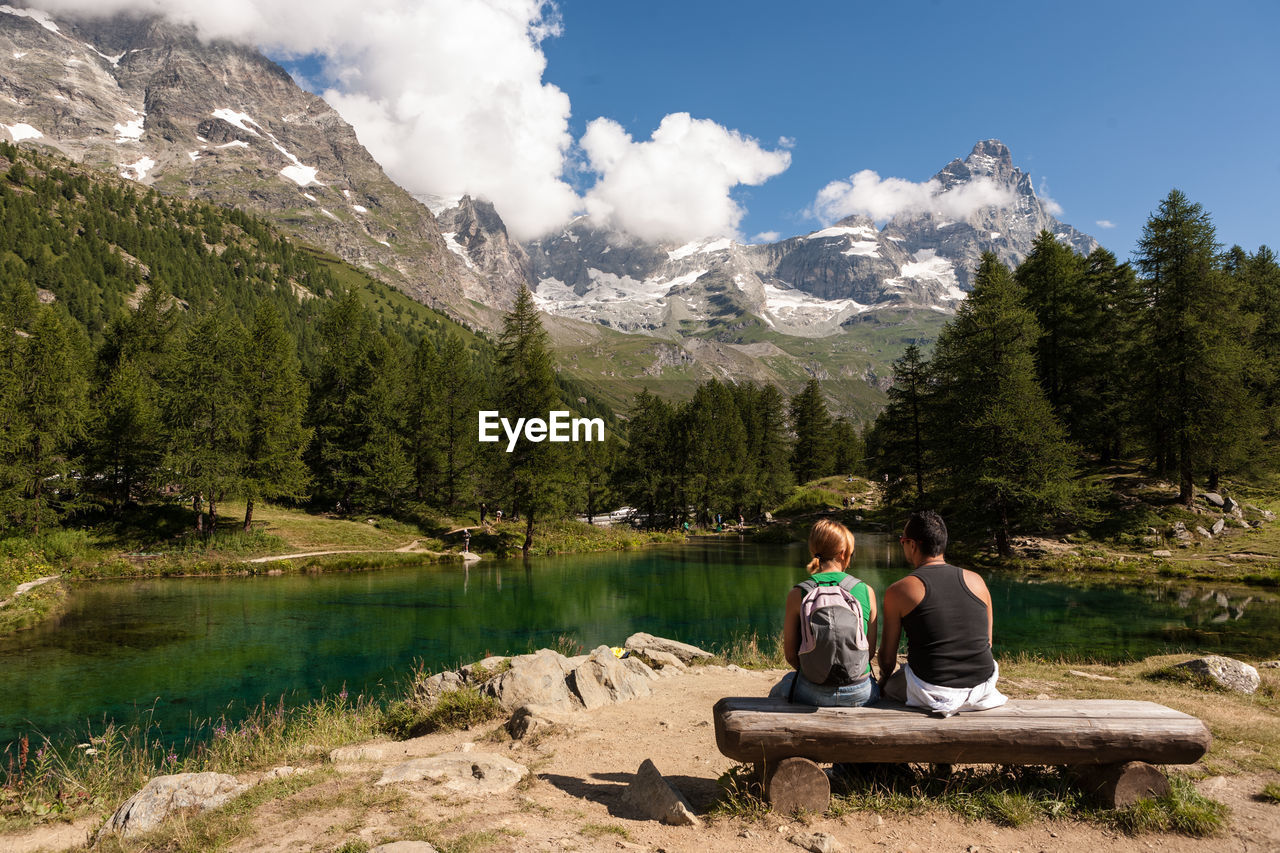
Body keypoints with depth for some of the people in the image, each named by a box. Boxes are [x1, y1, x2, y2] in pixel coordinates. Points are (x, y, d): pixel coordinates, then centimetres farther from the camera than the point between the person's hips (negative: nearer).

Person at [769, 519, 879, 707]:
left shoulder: (797, 594, -8)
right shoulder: (866, 591, -5)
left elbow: (790, 654, -3)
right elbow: (871, 651, 2)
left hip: (813, 694, -1)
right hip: (859, 694, 1)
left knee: (778, 690, 33)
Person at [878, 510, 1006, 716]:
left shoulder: (899, 591, -8)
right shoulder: (976, 581, 3)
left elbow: (888, 656, 0)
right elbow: (987, 640, 15)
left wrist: (883, 682, 22)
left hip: (932, 692, -4)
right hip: (982, 687, 4)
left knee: (888, 686, 24)